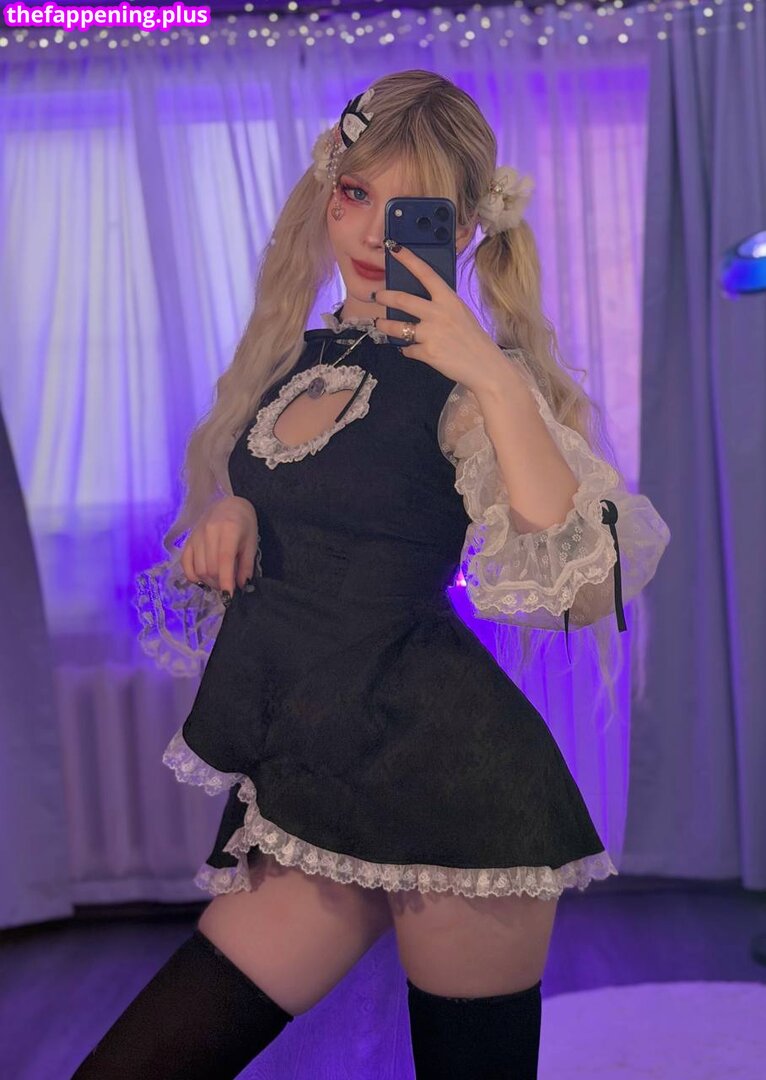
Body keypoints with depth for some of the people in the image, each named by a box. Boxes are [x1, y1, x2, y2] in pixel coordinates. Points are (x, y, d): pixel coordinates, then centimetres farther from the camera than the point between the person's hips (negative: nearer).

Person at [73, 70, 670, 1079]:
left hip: (442, 779, -6)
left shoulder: (466, 380, -8)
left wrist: (496, 380, -25)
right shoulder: (292, 355, 11)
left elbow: (587, 593, -22)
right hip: (308, 782, 6)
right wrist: (226, 519, 1)